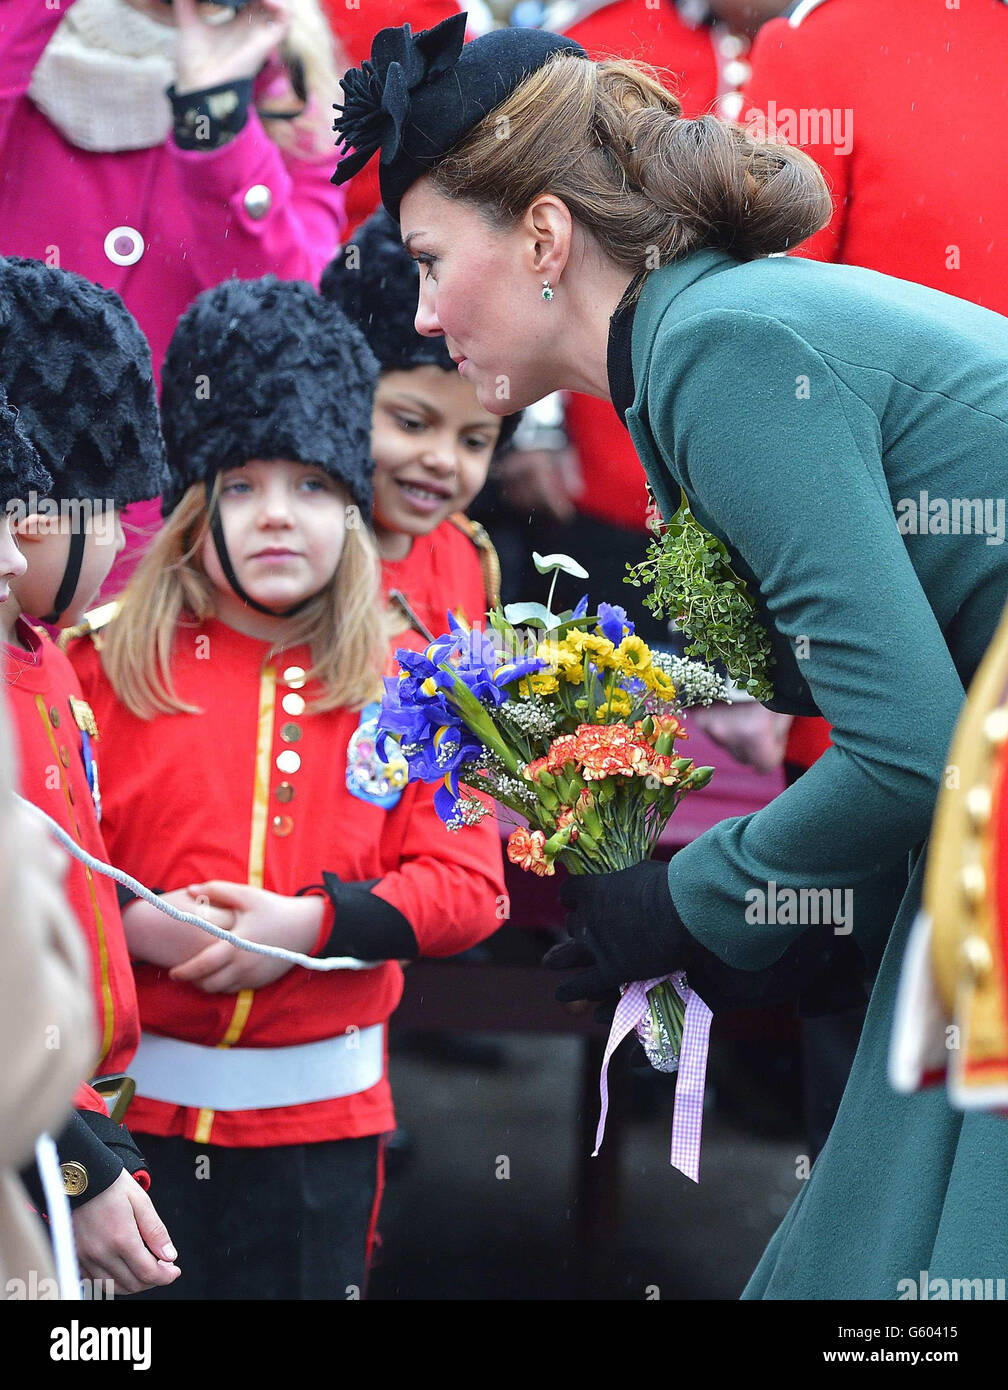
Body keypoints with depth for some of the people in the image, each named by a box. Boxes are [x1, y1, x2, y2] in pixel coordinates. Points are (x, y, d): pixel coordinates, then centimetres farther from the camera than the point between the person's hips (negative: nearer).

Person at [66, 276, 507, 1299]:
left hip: (319, 1116, 1)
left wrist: (316, 923, -15)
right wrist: (133, 923, -17)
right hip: (133, 1099, -1)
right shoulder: (107, 661, 1)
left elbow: (469, 882, -2)